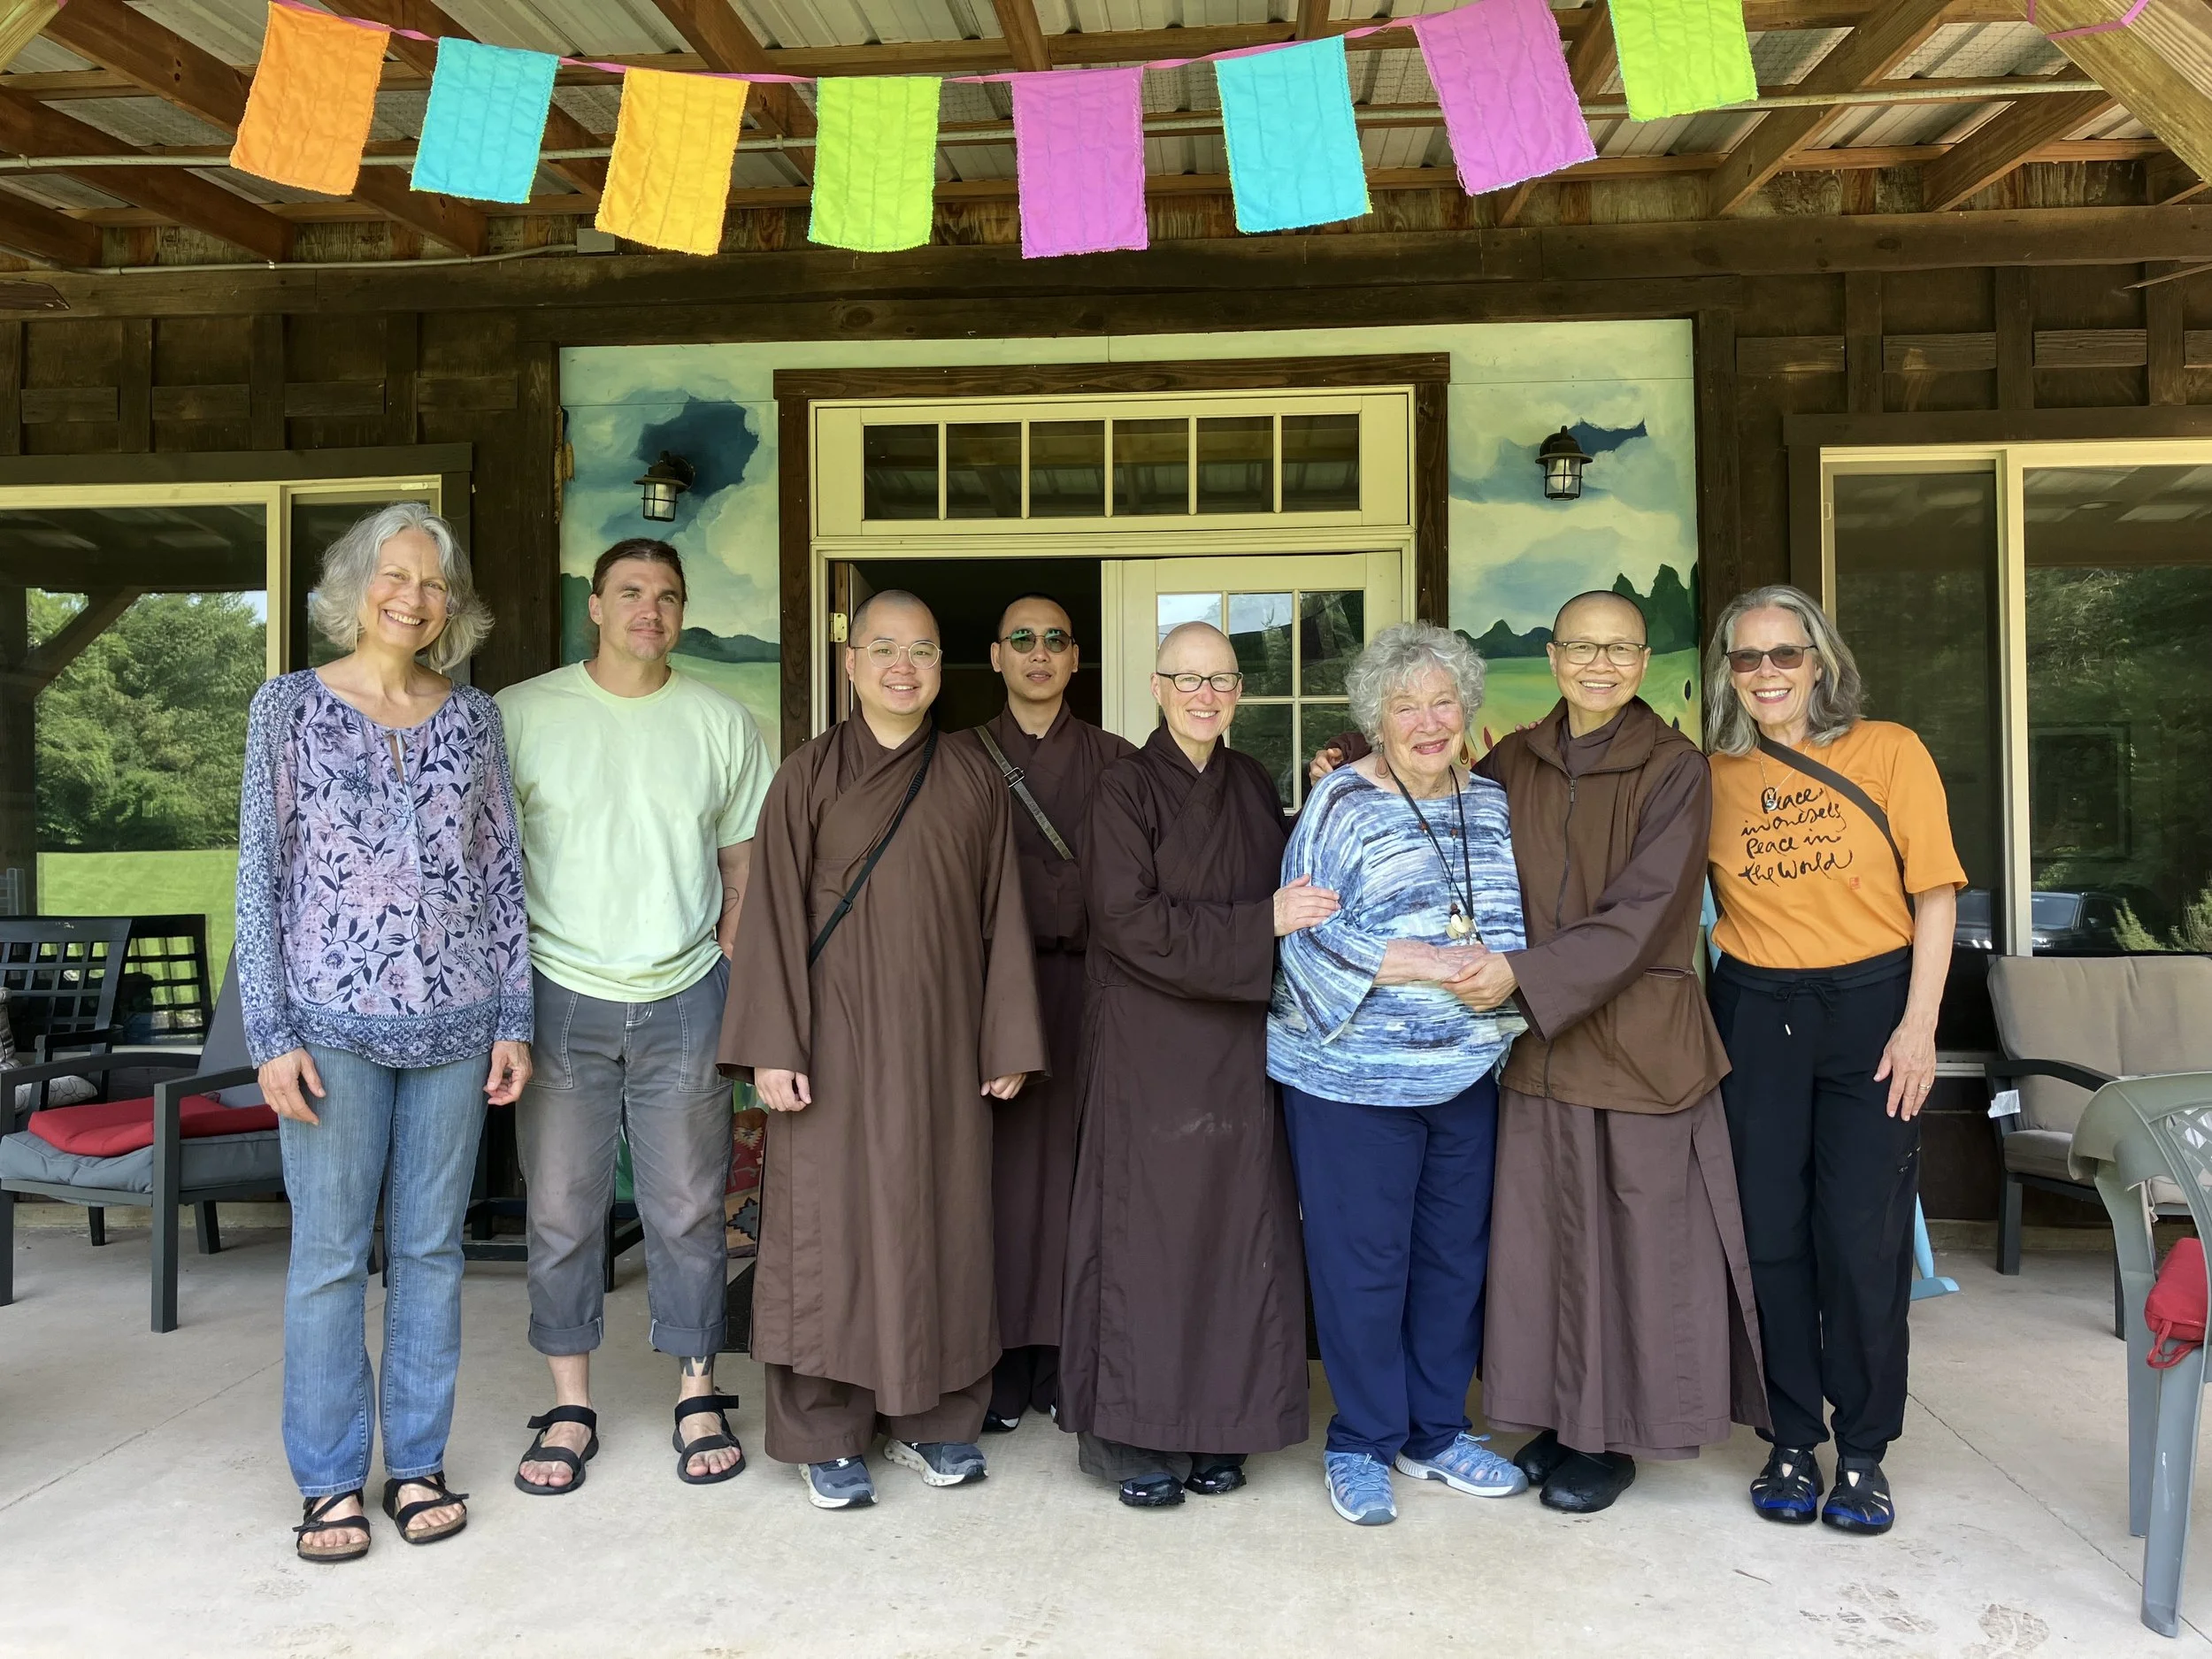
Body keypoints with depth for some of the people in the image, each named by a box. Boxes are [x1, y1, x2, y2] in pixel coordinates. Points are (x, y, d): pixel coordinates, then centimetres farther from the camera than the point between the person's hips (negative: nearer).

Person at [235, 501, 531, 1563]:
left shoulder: (472, 716, 7)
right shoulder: (290, 706, 0)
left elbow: (501, 871, 8)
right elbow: (261, 873, -2)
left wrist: (514, 1017, 4)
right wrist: (271, 1033, -7)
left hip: (454, 1020, 2)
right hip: (332, 1019, -2)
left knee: (431, 1248, 10)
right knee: (329, 1255, 5)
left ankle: (418, 1462, 23)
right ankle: (330, 1479, 20)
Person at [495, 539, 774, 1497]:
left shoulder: (721, 723, 5)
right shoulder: (521, 714, 1)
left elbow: (744, 862, 11)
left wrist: (726, 970, 2)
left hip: (683, 1002, 1)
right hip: (560, 997, -1)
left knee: (689, 1210, 7)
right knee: (560, 1211, 6)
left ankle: (698, 1396, 21)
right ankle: (570, 1407, 21)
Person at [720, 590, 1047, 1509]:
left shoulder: (973, 778, 6)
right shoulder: (810, 774, -1)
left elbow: (1001, 915, 6)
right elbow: (773, 913, -4)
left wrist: (1008, 1042, 3)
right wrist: (773, 1047, -10)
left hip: (941, 1042, 3)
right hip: (838, 1038, -2)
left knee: (941, 1219, 9)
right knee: (830, 1223, 3)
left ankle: (931, 1417, 25)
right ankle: (828, 1434, 17)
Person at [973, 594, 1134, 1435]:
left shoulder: (1113, 759, 8)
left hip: (1089, 981, 0)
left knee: (1077, 1166, 2)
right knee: (1002, 1164, 0)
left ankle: (1066, 1356, 14)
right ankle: (1003, 1357, 10)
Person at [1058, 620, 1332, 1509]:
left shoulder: (1254, 785, 11)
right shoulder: (1126, 786, -6)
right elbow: (1128, 920, -15)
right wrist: (1261, 923, -17)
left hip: (1239, 1043, 5)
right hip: (1149, 1045, -5)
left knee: (1236, 1229, 7)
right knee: (1147, 1230, 0)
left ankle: (1217, 1426, 20)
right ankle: (1138, 1434, 13)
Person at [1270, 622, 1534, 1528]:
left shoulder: (1492, 803, 10)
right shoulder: (1341, 802, -6)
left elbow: (1513, 923, 17)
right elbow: (1307, 932, -13)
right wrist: (1428, 964, -19)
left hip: (1467, 1071, 5)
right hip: (1354, 1073, -5)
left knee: (1456, 1253, 13)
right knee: (1363, 1259, 1)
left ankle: (1437, 1432, 30)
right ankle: (1362, 1444, 19)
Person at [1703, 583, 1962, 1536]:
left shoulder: (1890, 752, -2)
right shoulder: (1712, 775, 3)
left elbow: (1935, 895, -3)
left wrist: (1918, 1026, -9)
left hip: (1871, 1005, -2)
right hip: (1755, 1013, 2)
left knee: (1864, 1235, 0)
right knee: (1771, 1232, 5)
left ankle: (1863, 1452, 16)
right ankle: (1791, 1442, 20)